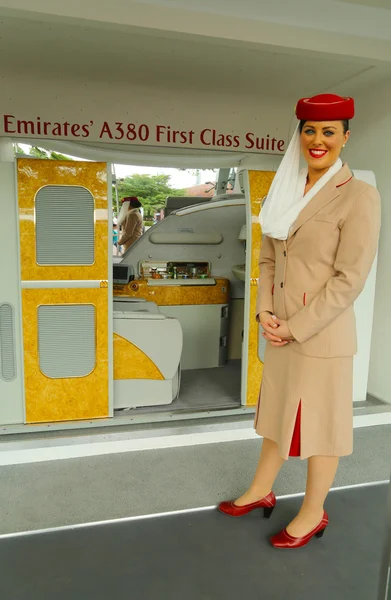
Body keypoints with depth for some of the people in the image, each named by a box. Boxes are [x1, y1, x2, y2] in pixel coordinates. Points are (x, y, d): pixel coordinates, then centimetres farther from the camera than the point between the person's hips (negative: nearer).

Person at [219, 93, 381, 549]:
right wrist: (265, 311, -4)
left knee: (320, 422, 10)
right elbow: (268, 257, 10)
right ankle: (261, 492, 42)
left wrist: (296, 327, -16)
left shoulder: (358, 196, -12)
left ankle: (313, 513, 33)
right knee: (277, 411, 21)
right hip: (281, 330, 7)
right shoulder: (286, 191, 8)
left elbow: (350, 277, -17)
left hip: (322, 333, -6)